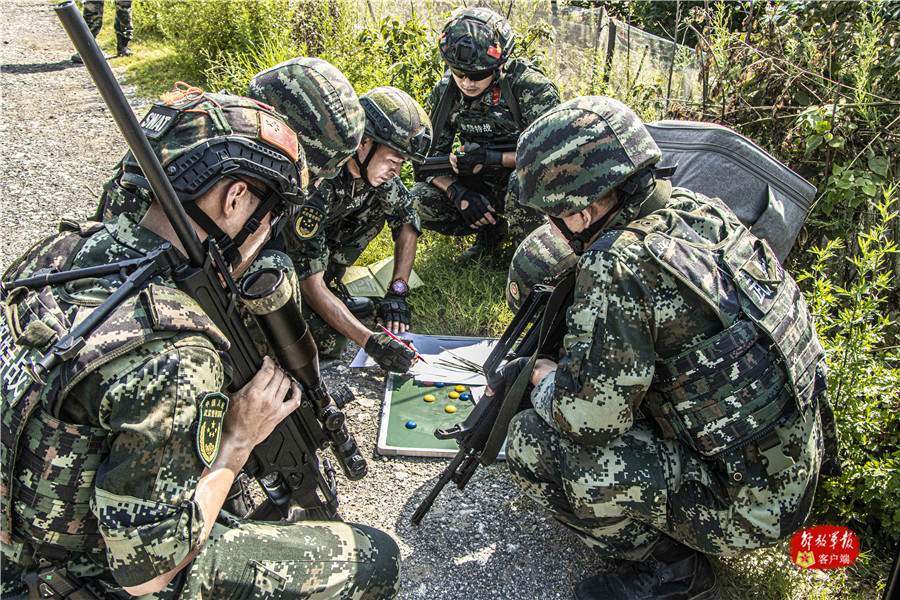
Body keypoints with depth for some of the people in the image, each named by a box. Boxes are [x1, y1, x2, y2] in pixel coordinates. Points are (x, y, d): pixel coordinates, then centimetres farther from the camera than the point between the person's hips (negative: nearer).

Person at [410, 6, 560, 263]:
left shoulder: (530, 87, -21)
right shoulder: (445, 91, -6)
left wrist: (491, 158, -32)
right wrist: (459, 193, -23)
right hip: (483, 186, 5)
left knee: (522, 183, -40)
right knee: (421, 201, -14)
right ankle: (493, 232, 7)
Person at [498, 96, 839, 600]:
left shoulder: (617, 265, -26)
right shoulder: (699, 210, 0)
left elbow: (587, 417, -22)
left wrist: (546, 379, -2)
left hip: (744, 506, -8)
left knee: (534, 442, -10)